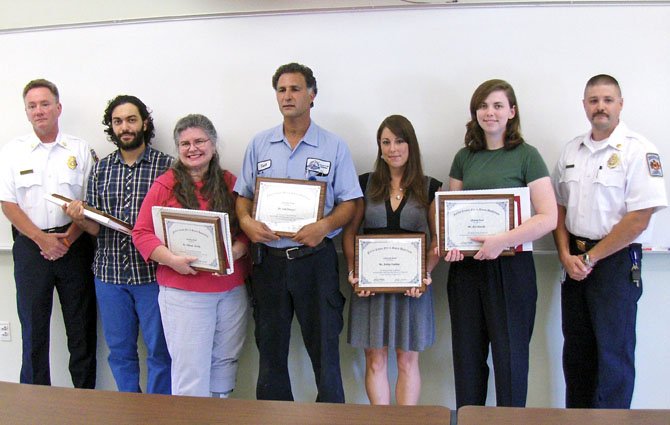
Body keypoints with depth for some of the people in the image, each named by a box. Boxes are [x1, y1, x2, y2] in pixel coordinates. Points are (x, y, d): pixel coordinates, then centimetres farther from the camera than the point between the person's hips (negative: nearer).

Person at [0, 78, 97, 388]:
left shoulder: (80, 150, 6)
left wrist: (68, 238, -10)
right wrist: (43, 239, -10)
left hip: (74, 245, 0)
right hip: (30, 247, 0)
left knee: (81, 325, 4)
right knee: (33, 326, 5)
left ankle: (85, 395, 17)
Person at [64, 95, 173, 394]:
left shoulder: (167, 165, -4)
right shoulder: (100, 169, 9)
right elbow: (94, 227, 9)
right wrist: (79, 219, -12)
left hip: (152, 272, -4)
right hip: (109, 272, 4)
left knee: (159, 349, 5)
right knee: (119, 350, 15)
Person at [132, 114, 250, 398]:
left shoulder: (230, 183, 7)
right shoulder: (165, 185, -1)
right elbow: (142, 233, -3)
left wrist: (235, 252, -14)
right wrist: (171, 259, -17)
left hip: (232, 289, 3)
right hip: (183, 291, -3)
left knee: (226, 365, 13)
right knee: (190, 368, 0)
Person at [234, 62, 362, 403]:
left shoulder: (334, 147, 2)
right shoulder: (259, 145, 9)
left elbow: (350, 202, -1)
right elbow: (243, 195, 11)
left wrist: (325, 226, -19)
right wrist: (246, 221, -10)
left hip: (315, 257, -3)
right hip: (268, 257, 3)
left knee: (324, 346, 2)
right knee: (270, 348, 13)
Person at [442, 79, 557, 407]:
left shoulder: (526, 156, -3)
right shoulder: (464, 157, 11)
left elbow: (548, 218, -11)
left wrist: (502, 241, -21)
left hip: (510, 266, -4)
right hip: (465, 266, 4)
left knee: (509, 354, 5)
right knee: (467, 354, 11)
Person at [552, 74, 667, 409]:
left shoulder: (638, 150, -10)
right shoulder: (571, 150, 9)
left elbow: (639, 219, -15)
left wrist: (590, 258, -11)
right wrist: (566, 255, -1)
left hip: (616, 260, -6)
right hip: (575, 262, 6)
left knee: (613, 354, 3)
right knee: (576, 350, 14)